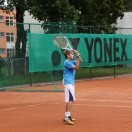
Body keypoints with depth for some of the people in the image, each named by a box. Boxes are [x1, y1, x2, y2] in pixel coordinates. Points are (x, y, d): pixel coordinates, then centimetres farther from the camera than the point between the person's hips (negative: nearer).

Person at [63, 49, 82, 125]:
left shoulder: (72, 61, 14)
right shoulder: (67, 62, -13)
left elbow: (80, 61, 17)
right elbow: (76, 67, -19)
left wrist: (78, 55, 2)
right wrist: (78, 58, -16)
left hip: (71, 82, 10)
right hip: (68, 82, -10)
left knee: (71, 100, 13)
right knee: (71, 99, -19)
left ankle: (67, 116, 19)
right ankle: (67, 117, -26)